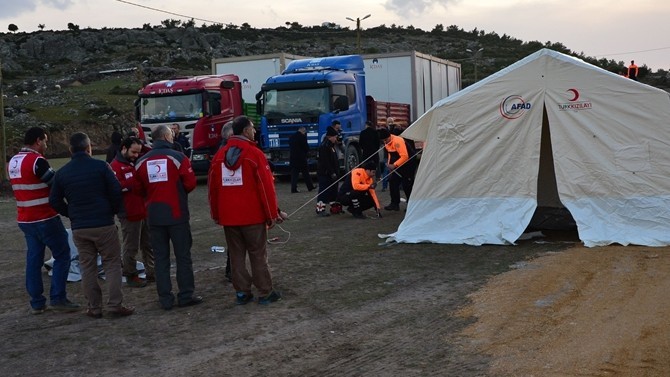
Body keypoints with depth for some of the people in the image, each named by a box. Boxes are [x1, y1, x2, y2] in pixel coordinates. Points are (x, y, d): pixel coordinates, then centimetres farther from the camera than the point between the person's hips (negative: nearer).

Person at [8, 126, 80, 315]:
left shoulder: (13, 162, 11)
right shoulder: (37, 161, -16)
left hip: (25, 220, 8)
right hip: (45, 219, -8)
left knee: (34, 258, 10)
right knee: (62, 255, 1)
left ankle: (37, 302, 12)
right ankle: (58, 298, -1)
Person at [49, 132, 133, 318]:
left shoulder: (62, 173, 4)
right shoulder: (101, 166, -7)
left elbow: (54, 201, 5)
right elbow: (116, 191, -9)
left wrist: (73, 215, 16)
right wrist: (112, 211, 8)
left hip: (79, 228, 3)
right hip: (104, 224, -3)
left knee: (87, 267, 10)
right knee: (112, 264, 5)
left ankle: (94, 307, 12)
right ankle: (115, 305, 0)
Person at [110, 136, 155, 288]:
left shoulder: (138, 162, 14)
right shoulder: (115, 166, -11)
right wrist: (136, 183, -22)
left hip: (145, 211, 8)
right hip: (129, 214, -8)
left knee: (149, 245, 13)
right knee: (131, 248, 1)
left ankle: (151, 272, 23)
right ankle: (131, 276, 12)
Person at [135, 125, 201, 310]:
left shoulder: (141, 162, 3)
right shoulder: (178, 157, -9)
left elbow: (141, 189, 8)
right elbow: (190, 183, -8)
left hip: (154, 215, 4)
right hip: (176, 213, -3)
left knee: (160, 258, 8)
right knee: (183, 256, 6)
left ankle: (165, 299, 10)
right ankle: (186, 295, 8)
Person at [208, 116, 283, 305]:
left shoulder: (219, 156, 6)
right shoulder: (254, 154, -10)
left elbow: (213, 187, 9)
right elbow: (266, 186, -12)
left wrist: (216, 214, 17)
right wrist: (272, 214, -6)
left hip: (228, 217, 5)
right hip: (252, 216, -4)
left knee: (236, 255, 11)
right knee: (258, 255, 4)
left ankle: (241, 293, 13)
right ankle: (265, 293, 9)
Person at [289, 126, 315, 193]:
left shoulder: (291, 137, 9)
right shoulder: (302, 137, -10)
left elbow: (290, 148, 14)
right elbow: (306, 147, -7)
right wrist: (306, 152, 12)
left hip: (293, 158, 5)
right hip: (301, 158, -5)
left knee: (294, 174, 3)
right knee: (305, 173, 7)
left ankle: (293, 189, -3)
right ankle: (310, 187, 16)